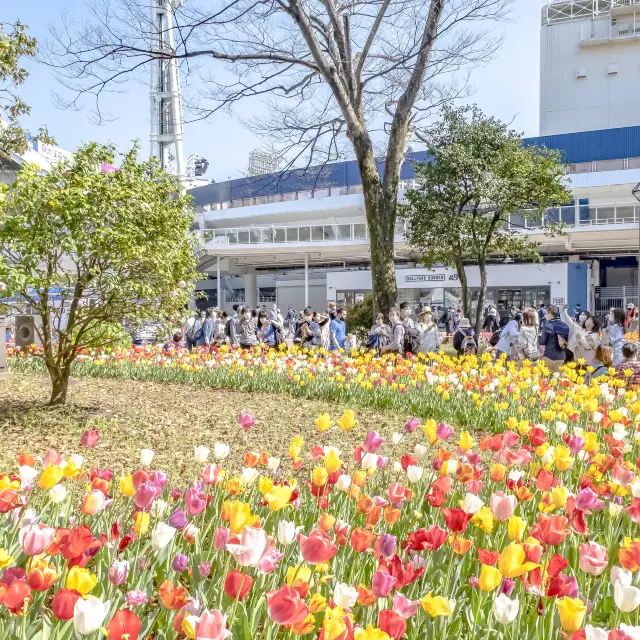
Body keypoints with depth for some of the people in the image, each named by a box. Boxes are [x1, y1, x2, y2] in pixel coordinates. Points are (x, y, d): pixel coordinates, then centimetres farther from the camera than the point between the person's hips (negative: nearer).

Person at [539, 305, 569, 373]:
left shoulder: (548, 325, -15)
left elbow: (542, 341, -13)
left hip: (549, 357, -6)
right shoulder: (565, 326, 6)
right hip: (561, 357, 6)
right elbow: (567, 342, 15)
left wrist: (540, 335, 5)